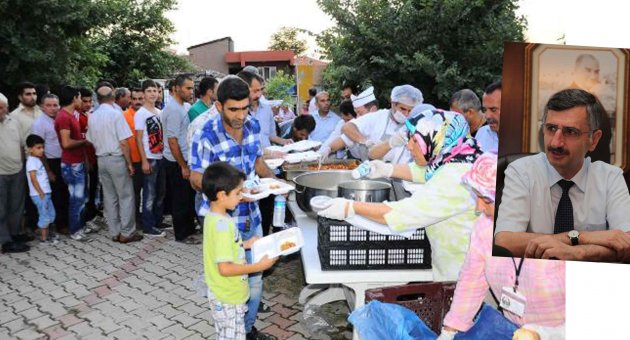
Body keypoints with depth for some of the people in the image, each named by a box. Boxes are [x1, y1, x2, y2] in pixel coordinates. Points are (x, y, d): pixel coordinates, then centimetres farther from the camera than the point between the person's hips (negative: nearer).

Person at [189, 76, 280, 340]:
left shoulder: (253, 125, -3)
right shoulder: (206, 136, -20)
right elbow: (197, 180, -14)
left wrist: (273, 179, -8)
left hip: (252, 217, 6)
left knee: (255, 280, 19)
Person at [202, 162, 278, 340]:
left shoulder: (215, 217, 2)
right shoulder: (222, 225, -27)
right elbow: (225, 268, -28)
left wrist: (244, 245, 9)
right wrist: (259, 266, -22)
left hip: (226, 295, 9)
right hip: (228, 298, -9)